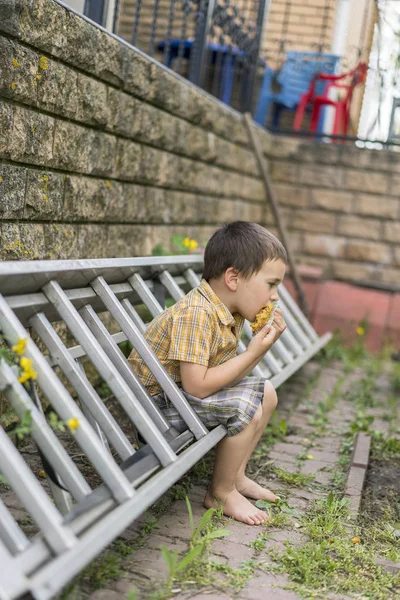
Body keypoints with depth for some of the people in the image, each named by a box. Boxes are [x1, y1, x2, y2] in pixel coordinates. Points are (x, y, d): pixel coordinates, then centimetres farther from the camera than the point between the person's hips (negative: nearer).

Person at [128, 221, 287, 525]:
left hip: (185, 392, 10)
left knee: (266, 393, 12)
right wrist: (252, 353, -25)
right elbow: (197, 386, -32)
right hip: (159, 400, -10)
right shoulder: (196, 315, -29)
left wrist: (264, 345, -10)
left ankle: (236, 474, 21)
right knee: (245, 408, -23)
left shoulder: (231, 312, 2)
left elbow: (228, 375, 3)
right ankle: (221, 493, -2)